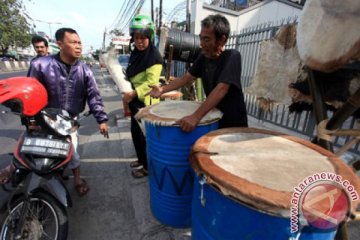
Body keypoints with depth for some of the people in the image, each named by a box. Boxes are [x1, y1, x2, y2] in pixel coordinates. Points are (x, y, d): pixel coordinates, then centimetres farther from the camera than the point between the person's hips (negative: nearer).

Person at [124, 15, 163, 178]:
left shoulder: (154, 56, -15)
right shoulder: (135, 53, 13)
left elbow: (151, 82, -23)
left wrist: (134, 93, -28)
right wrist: (128, 93, 14)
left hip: (146, 100, -9)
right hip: (135, 98, 9)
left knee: (144, 133, 0)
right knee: (135, 131, 17)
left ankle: (148, 166, 18)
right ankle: (141, 160, 36)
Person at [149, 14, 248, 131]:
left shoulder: (232, 57, -20)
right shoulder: (203, 56, 0)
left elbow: (221, 89, -33)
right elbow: (186, 77, 3)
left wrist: (196, 117, -42)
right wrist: (162, 89, -12)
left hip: (233, 122, -5)